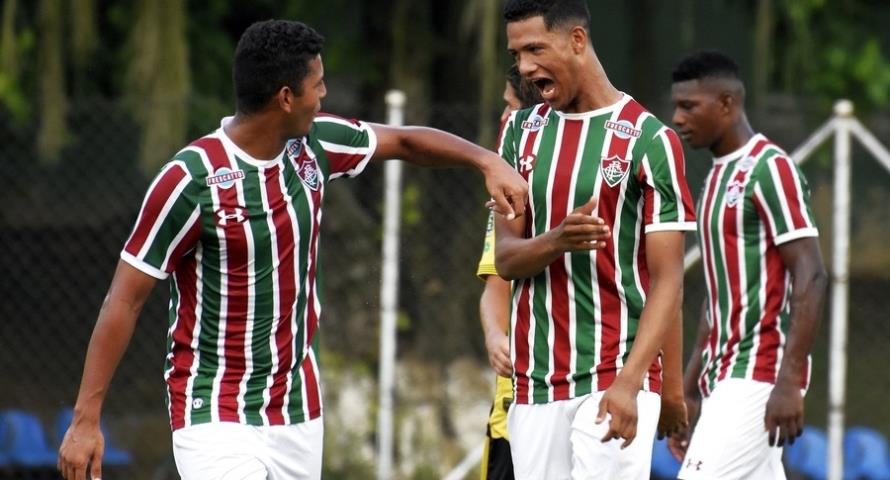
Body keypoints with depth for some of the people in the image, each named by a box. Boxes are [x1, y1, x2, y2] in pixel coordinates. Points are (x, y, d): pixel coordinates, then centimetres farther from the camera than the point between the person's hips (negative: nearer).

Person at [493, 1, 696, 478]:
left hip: (614, 379, -5)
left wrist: (629, 383, -20)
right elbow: (504, 259, 7)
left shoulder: (649, 140, -5)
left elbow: (666, 281, -8)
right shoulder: (522, 131, 11)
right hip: (534, 382, 5)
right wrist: (557, 241, -17)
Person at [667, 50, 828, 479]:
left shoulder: (769, 169, -11)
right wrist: (689, 390, 20)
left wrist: (789, 382, -22)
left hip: (758, 377, -9)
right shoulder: (717, 177, 18)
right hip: (723, 378, 9)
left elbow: (810, 278, -17)